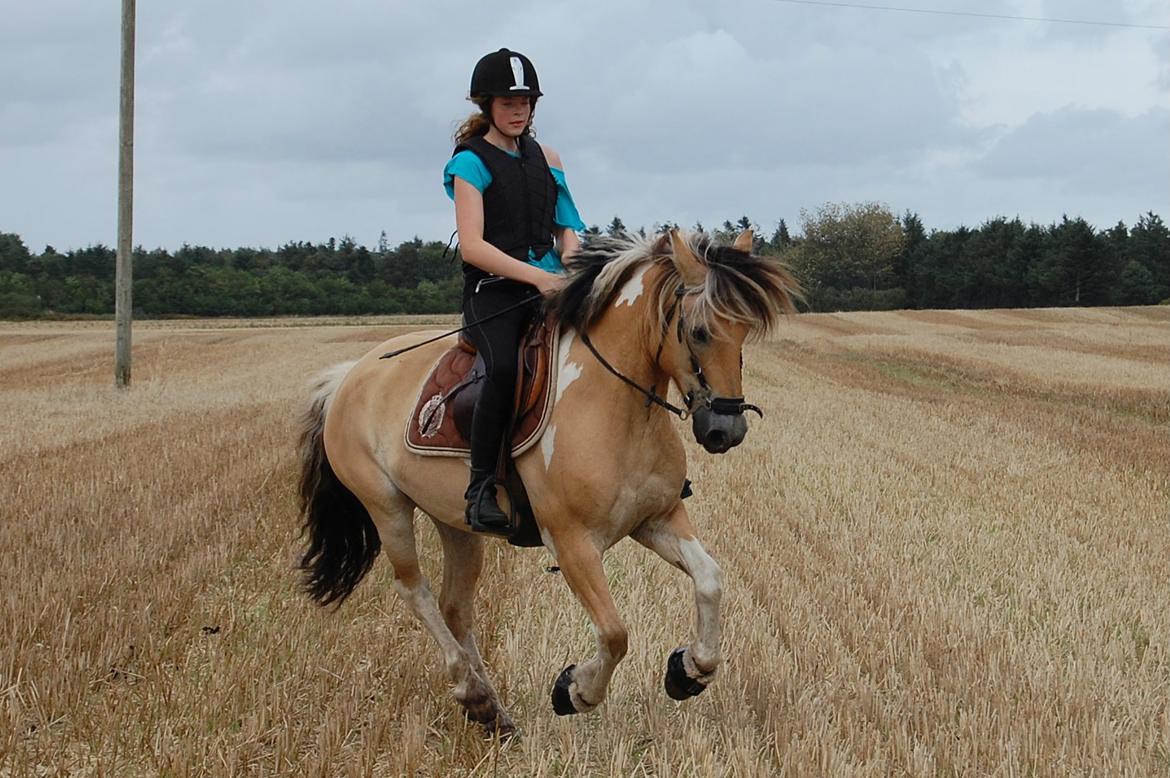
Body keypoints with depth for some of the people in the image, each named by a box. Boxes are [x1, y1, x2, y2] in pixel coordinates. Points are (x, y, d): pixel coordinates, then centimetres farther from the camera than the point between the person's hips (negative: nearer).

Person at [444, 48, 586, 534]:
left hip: (551, 288, 5)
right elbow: (472, 245, -10)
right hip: (493, 292, -5)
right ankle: (481, 489, -27)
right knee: (504, 368, -34)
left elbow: (568, 228, 21)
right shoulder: (471, 162, 1)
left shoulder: (546, 159, 18)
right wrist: (535, 275, -21)